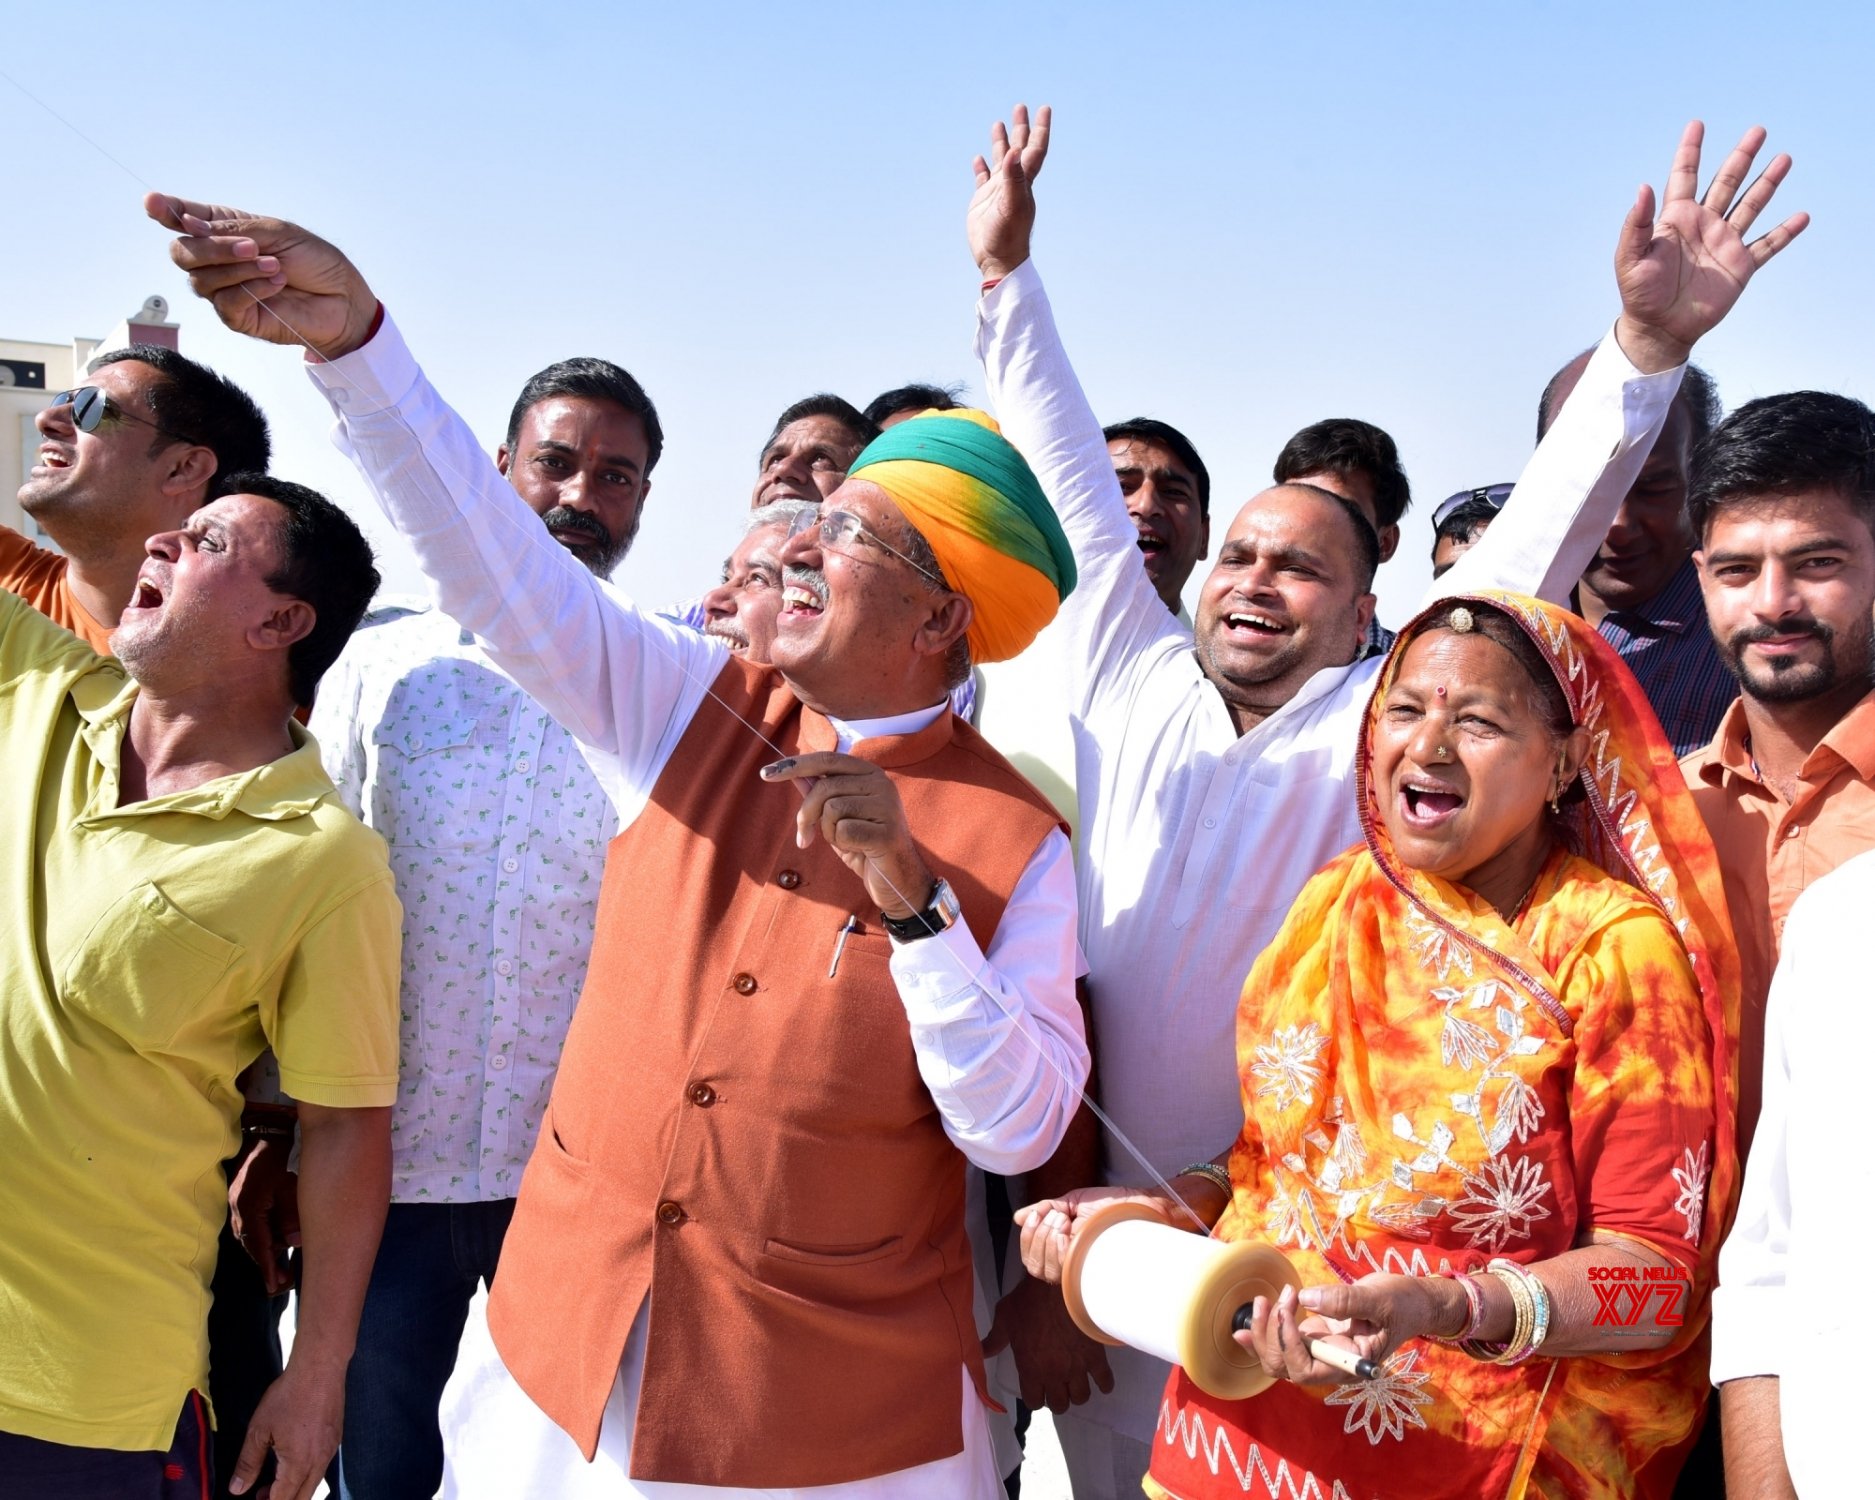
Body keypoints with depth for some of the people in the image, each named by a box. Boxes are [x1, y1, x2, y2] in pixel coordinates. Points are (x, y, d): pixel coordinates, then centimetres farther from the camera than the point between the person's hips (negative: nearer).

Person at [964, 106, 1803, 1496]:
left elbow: (1533, 542, -9)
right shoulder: (1130, 678, 4)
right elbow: (1075, 486, 8)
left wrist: (1650, 342, -18)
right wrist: (1008, 273, 12)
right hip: (1097, 1209, 3)